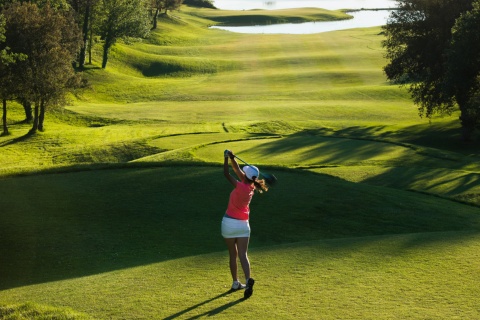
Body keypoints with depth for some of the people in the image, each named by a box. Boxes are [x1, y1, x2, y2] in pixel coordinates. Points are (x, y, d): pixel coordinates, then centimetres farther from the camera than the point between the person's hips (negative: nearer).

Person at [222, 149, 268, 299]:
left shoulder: (241, 187, -19)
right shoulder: (251, 187, 0)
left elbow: (226, 174, -15)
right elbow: (238, 170, 8)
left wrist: (227, 158, -7)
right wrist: (232, 158, 1)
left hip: (229, 223, -4)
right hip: (243, 224, 4)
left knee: (233, 255, 10)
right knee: (243, 254, -3)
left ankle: (236, 283, 18)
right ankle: (248, 279, -24)